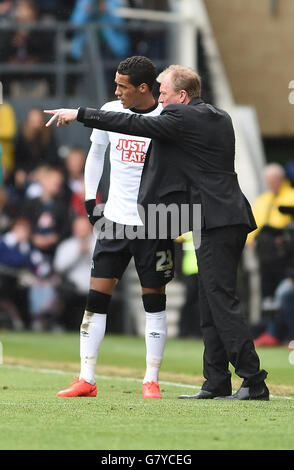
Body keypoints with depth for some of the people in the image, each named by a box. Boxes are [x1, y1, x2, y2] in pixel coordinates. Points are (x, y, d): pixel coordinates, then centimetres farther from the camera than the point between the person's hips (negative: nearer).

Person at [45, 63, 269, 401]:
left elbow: (135, 124, -13)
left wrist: (80, 114, -7)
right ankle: (216, 384, 10)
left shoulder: (184, 118, -10)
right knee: (212, 305, 11)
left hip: (215, 221, -10)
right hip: (228, 218, 10)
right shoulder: (220, 118, 18)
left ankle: (254, 383, -13)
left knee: (222, 301, -11)